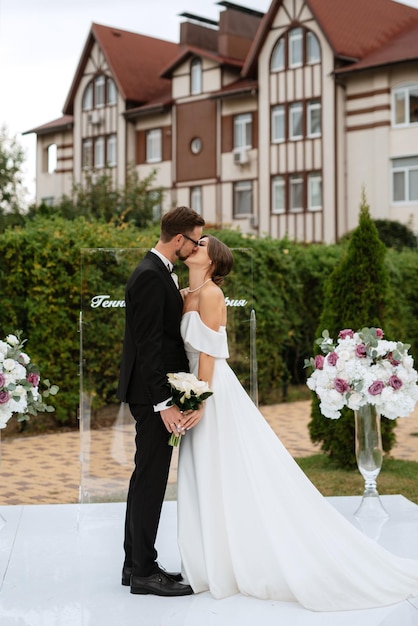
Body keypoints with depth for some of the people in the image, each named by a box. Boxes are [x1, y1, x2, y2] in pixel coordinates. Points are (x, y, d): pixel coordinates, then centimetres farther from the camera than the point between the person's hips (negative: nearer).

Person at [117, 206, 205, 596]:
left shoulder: (157, 272, 14)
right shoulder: (151, 276, -18)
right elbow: (148, 345, -23)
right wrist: (164, 403, -24)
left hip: (154, 393, 11)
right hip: (152, 394, -11)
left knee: (146, 477, 14)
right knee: (151, 479, -3)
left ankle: (136, 564, 24)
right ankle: (144, 572, 7)